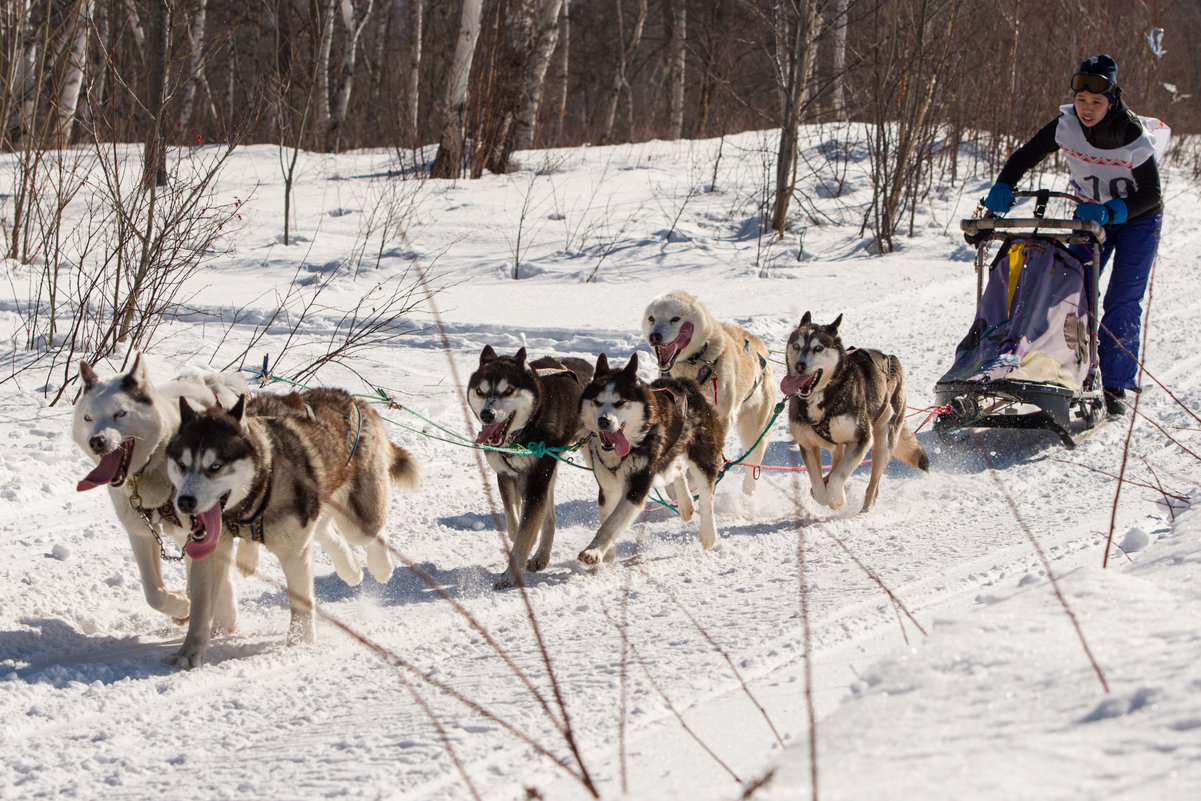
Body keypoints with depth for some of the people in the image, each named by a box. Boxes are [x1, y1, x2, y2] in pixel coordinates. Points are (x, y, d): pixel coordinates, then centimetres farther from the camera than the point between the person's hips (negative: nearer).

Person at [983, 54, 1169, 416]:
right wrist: (1002, 188, -26)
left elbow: (1151, 194, -25)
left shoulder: (1134, 137, -30)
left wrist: (1111, 211, -40)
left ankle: (1114, 386, -5)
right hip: (1090, 214, 4)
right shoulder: (1067, 125, -19)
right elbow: (1025, 156, -9)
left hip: (1137, 219, -4)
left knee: (1123, 302, -11)